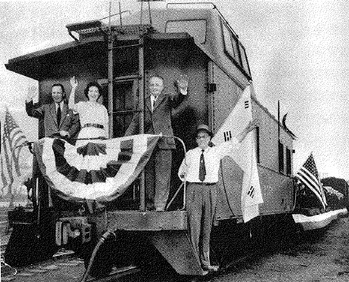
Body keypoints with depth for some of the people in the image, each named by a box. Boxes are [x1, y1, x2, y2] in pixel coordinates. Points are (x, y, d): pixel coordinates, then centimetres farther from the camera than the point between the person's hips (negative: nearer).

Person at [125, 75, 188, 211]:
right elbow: (135, 122, 16)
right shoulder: (143, 101, 14)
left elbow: (176, 100, -16)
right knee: (148, 177, 6)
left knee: (162, 177, -5)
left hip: (163, 143, -3)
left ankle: (160, 207, -3)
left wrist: (181, 93, -40)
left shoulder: (167, 98, 7)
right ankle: (149, 205, 16)